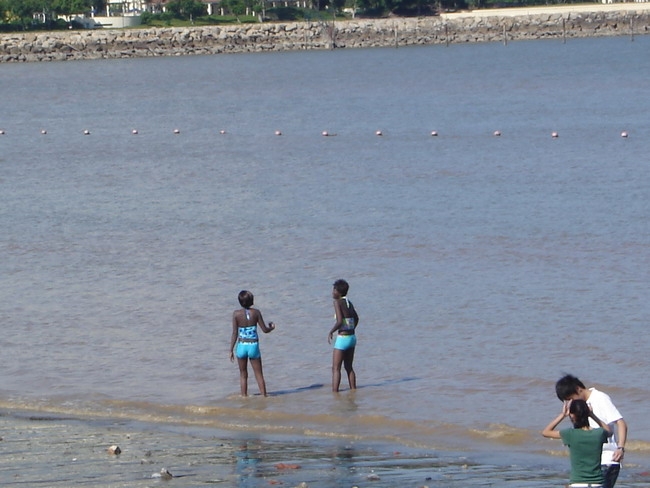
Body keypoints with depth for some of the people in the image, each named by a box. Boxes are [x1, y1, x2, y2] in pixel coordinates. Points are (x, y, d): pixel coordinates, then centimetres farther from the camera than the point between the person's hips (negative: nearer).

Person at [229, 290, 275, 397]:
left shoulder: (236, 314, -8)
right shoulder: (256, 312, -7)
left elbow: (235, 334, -8)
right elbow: (265, 330, -3)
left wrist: (231, 350, -1)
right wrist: (272, 327, 20)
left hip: (242, 346, 0)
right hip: (254, 346, 0)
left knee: (243, 375, 13)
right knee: (259, 375, 11)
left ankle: (244, 397, 14)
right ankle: (264, 396, 12)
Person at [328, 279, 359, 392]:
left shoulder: (338, 302, -14)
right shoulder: (348, 303, 9)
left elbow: (339, 321, -23)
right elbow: (356, 319, 24)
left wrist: (331, 332, -9)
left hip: (342, 339, -8)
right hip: (352, 338, 8)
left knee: (336, 369, -2)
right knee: (348, 367, 18)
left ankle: (334, 392, -5)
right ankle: (353, 390, 20)